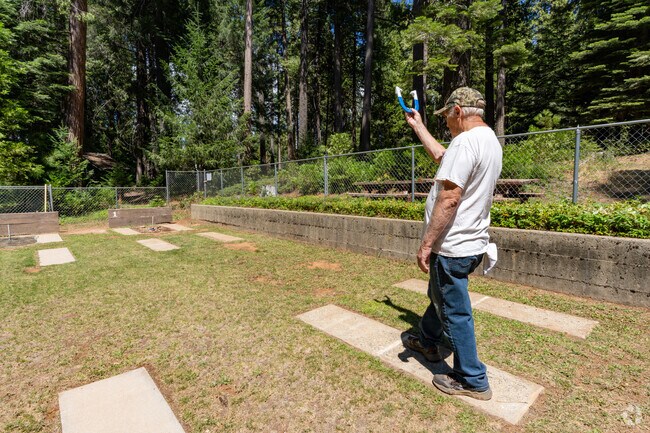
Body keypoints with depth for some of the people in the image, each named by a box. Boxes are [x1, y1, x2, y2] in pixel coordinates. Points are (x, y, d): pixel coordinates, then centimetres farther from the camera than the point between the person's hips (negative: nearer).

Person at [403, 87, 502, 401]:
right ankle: (428, 341, 48)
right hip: (472, 243, 11)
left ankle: (472, 381, 22)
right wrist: (417, 126, 31)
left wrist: (426, 245, -22)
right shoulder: (490, 140, 13)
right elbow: (441, 156, 25)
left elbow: (449, 199, -27)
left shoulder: (466, 142, -20)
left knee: (455, 312, 5)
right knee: (440, 296, 26)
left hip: (452, 247, -10)